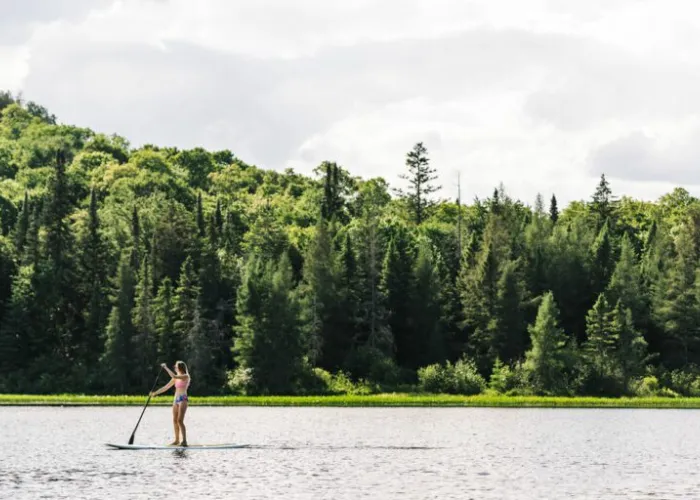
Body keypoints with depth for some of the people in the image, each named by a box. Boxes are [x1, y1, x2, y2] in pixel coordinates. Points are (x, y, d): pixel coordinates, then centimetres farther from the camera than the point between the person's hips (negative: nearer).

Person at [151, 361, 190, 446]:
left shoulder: (186, 376, -6)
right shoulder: (176, 378, 16)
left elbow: (173, 376, -22)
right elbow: (166, 387, 19)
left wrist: (166, 367, -16)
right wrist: (155, 393, 15)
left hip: (183, 400, -8)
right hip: (176, 399, 8)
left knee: (180, 420, -15)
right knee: (175, 420, 5)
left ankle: (184, 441, -17)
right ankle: (177, 440, 12)